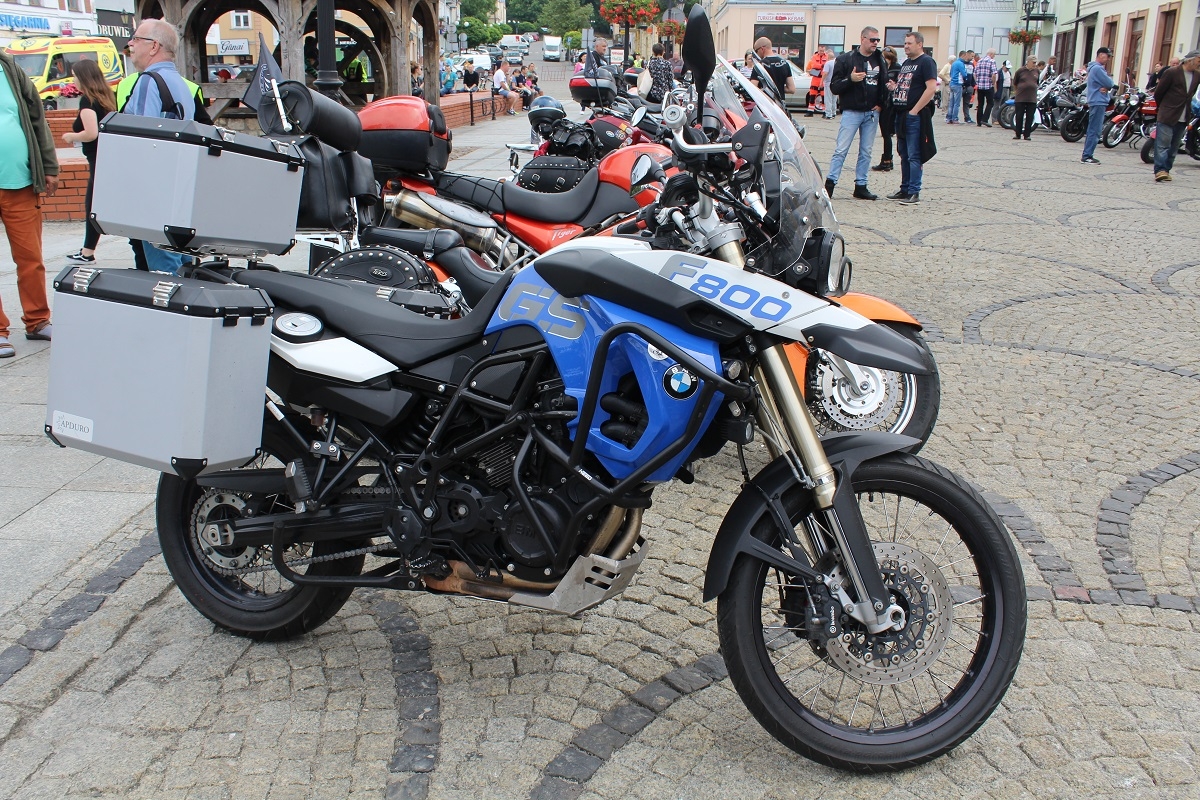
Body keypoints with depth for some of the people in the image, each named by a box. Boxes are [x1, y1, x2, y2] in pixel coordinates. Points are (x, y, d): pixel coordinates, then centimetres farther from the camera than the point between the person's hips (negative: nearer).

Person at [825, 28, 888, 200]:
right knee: (841, 150, -9)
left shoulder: (879, 60, 10)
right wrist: (850, 79, -22)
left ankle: (861, 186, 12)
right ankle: (830, 183, -7)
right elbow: (834, 87, -5)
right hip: (851, 112, -5)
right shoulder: (846, 59, -2)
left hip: (872, 113, 5)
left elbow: (884, 85, 21)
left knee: (866, 152, 7)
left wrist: (881, 104, 6)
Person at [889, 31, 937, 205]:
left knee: (914, 156, -7)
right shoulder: (906, 63, 18)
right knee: (904, 156, 14)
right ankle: (905, 190, 21)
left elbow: (931, 88, -18)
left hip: (915, 117, -9)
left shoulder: (926, 62, -9)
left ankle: (914, 193, -4)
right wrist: (893, 87, 7)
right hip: (901, 115, 9)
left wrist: (914, 111, -19)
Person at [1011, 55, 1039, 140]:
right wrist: (1016, 92, 14)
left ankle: (1027, 135, 7)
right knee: (1019, 117, 1)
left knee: (1029, 118, 1)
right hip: (1020, 98, -3)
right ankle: (1017, 134, 9)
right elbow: (1014, 83, 8)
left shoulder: (1036, 71, 8)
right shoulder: (1021, 71, -2)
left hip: (1032, 98, 3)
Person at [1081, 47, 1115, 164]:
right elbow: (1109, 83, -17)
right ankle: (1086, 156, -13)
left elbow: (1110, 84, 16)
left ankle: (1087, 155, 14)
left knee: (1093, 131, 12)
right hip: (1098, 103, -11)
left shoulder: (1097, 68, 20)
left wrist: (1106, 87, -7)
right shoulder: (1097, 69, -13)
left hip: (1097, 103, 11)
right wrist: (1110, 79, 5)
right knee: (1094, 131, -11)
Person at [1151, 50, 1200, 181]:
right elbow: (1158, 92, -1)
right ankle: (1160, 170, -16)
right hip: (1167, 116, -6)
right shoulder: (1172, 72, -7)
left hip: (1183, 118, 6)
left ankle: (1166, 170, 10)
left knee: (1174, 146, 6)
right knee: (1163, 144, -11)